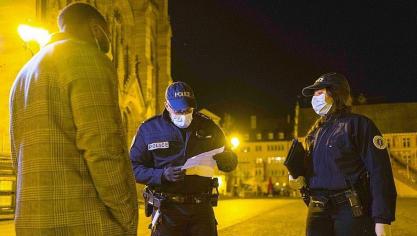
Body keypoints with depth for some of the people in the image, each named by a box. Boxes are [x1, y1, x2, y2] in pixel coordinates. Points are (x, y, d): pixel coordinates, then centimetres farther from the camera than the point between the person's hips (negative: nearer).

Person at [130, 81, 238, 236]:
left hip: (201, 206, 2)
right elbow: (134, 167, -5)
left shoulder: (207, 126, 5)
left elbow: (231, 163, 9)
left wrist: (221, 158, -15)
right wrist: (162, 175, -22)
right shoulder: (149, 129, -2)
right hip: (167, 208, -2)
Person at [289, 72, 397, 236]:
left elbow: (380, 172, -12)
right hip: (318, 210, 6)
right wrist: (300, 179, 4)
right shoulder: (316, 131, 16)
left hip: (352, 210, -6)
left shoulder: (358, 124, -4)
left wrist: (383, 219, -18)